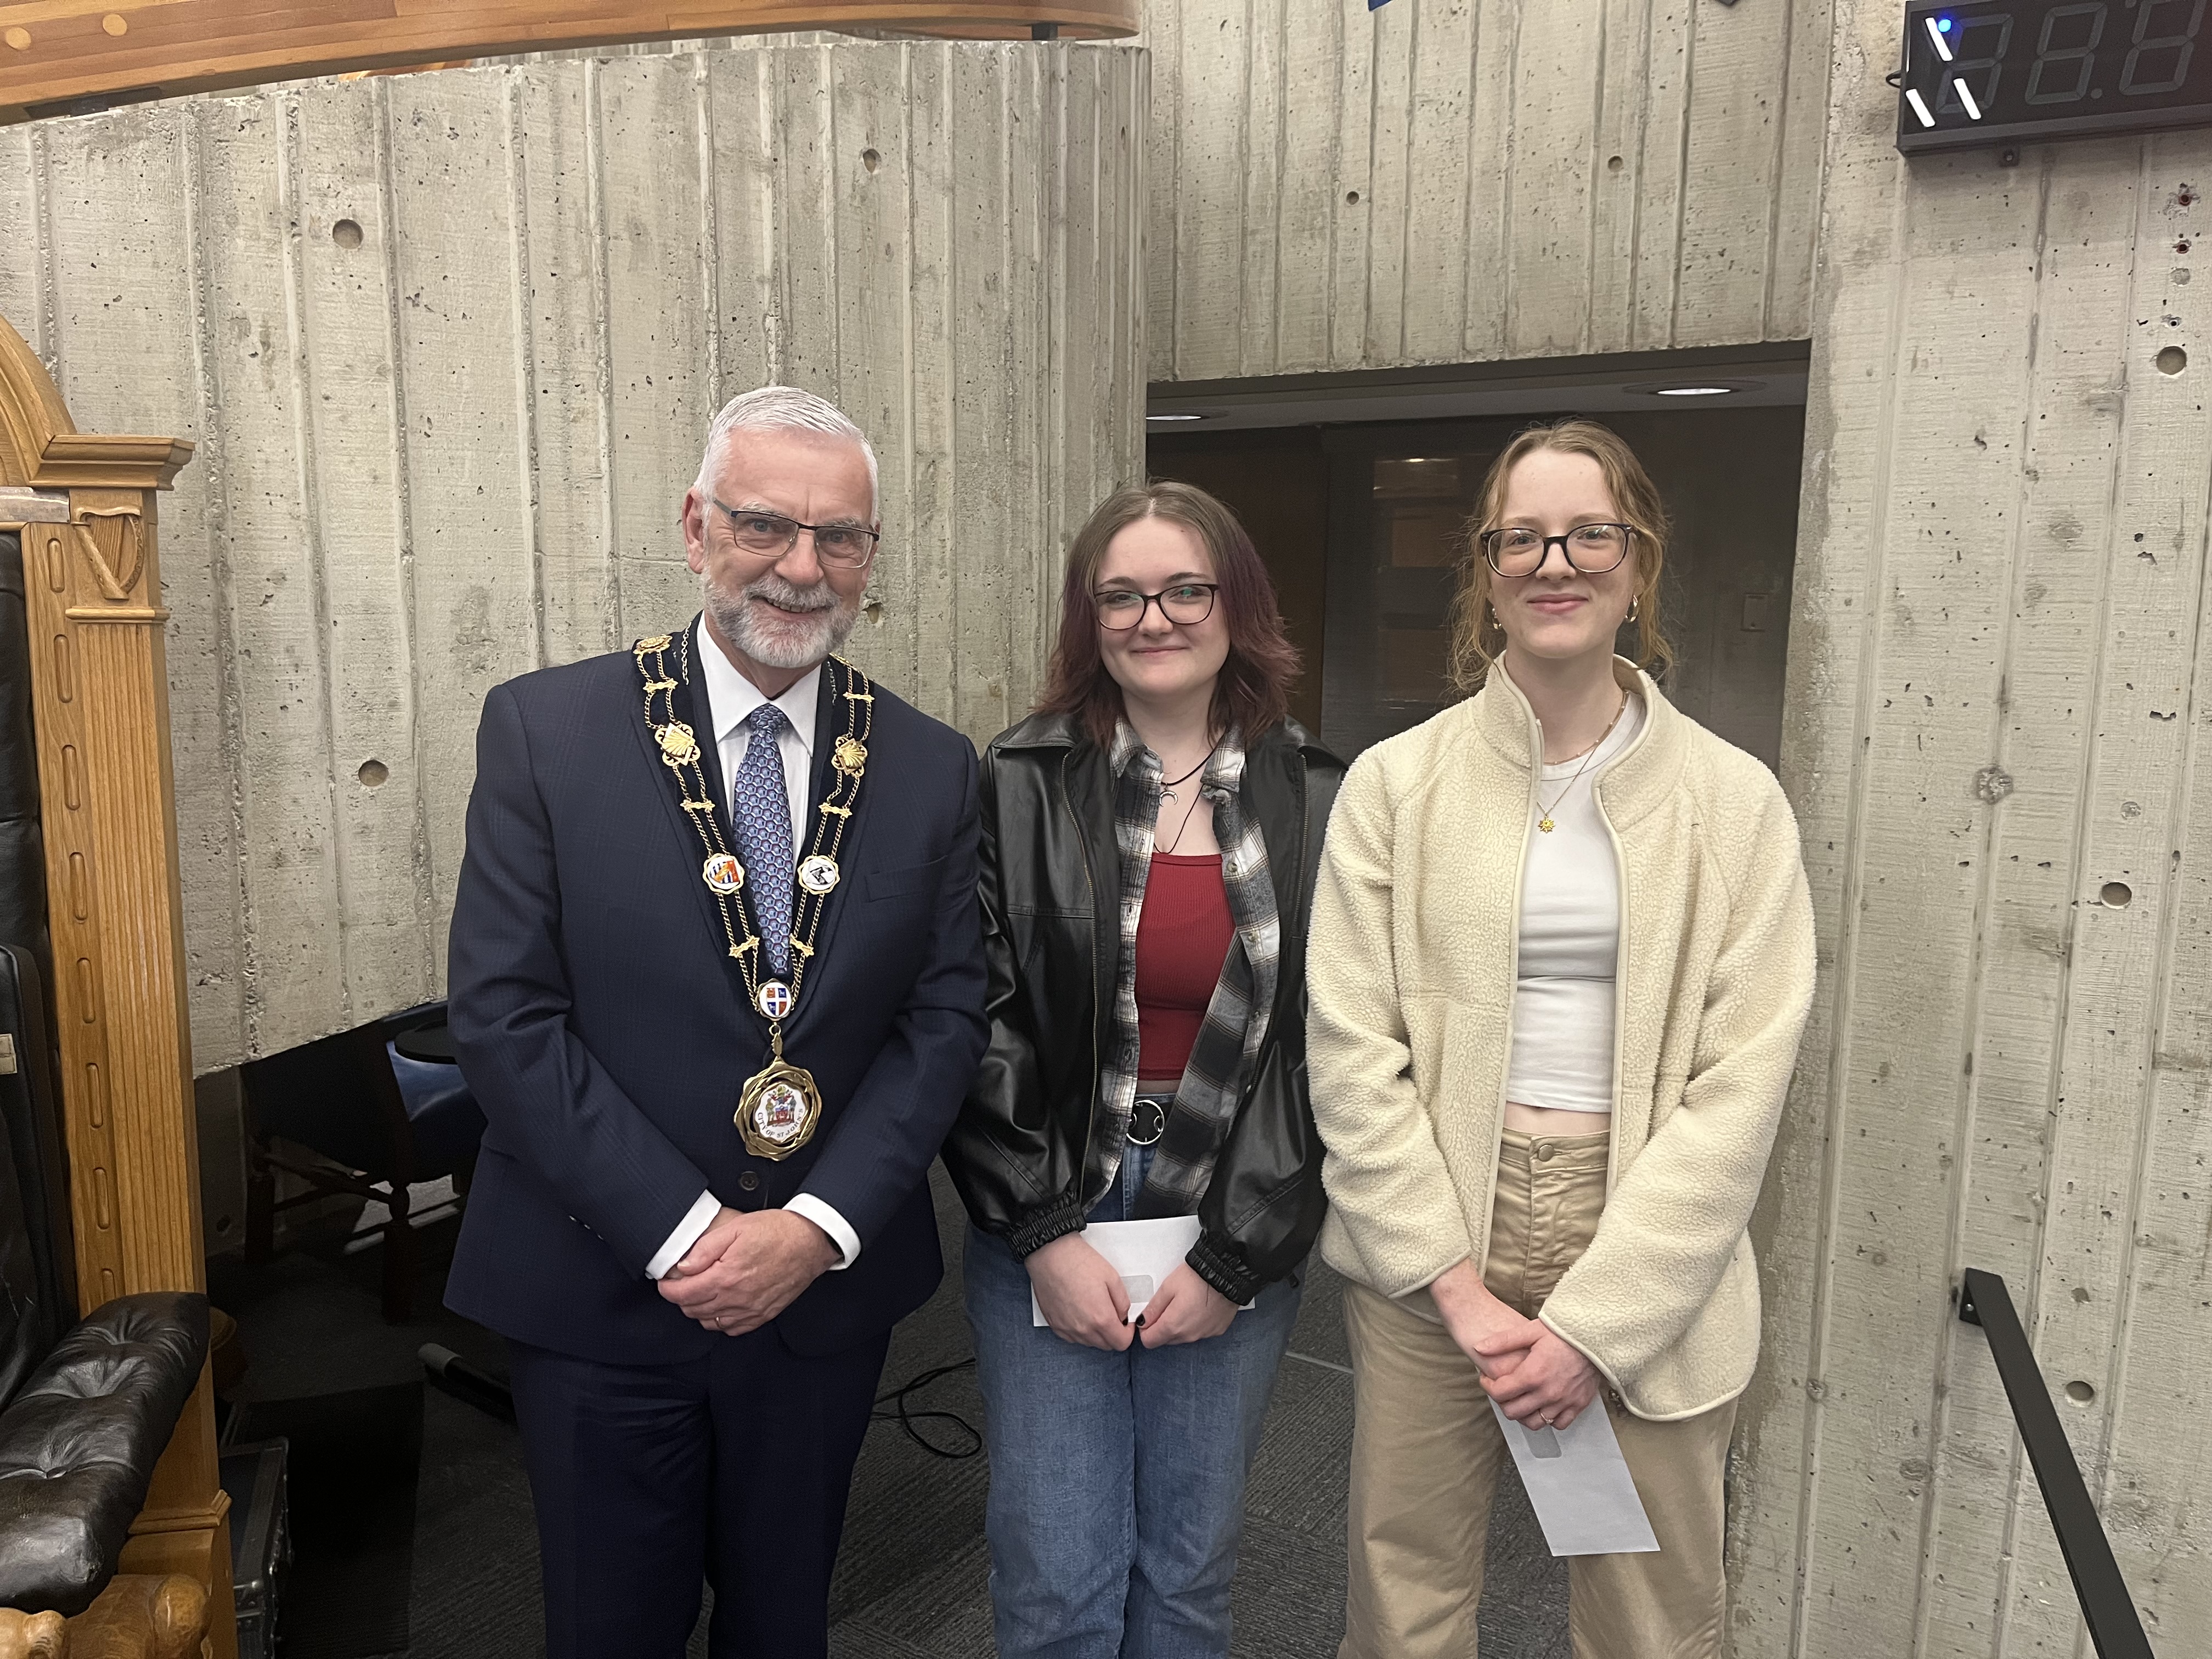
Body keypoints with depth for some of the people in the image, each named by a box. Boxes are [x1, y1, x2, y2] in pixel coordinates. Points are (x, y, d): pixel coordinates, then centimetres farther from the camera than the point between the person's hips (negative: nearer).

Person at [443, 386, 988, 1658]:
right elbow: (505, 1014, -12)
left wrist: (817, 1228, -14)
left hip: (829, 1290, 2)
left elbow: (946, 1017, -3)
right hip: (601, 1294, -2)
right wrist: (684, 1232, -16)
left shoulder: (932, 769, -1)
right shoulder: (545, 729, -8)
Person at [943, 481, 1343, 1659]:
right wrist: (1047, 1236, -9)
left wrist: (1234, 1259, -6)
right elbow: (974, 1025, -5)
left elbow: (1326, 1047, -3)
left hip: (1237, 1240, 1)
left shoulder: (1316, 803, -1)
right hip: (1041, 1231, -1)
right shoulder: (1017, 786, -3)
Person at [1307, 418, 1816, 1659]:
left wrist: (1593, 1322, -11)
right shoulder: (1395, 784, -1)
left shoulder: (1735, 802, -1)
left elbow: (1740, 1085, -5)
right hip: (1429, 1243, 0)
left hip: (1649, 1259, 0)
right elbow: (1352, 1052, -4)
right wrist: (1459, 1285, -10)